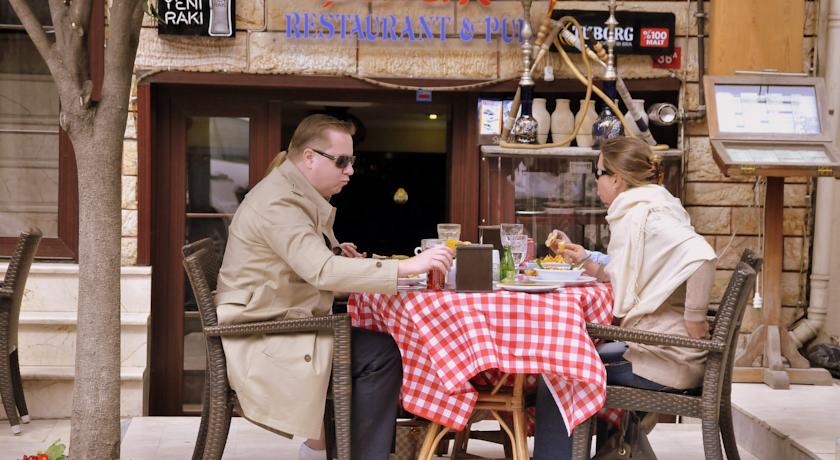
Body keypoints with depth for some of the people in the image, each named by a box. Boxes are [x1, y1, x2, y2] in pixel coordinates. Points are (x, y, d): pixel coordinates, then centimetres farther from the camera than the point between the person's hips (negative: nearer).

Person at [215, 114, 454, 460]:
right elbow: (323, 271, -31)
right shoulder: (279, 203, -20)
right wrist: (407, 266, -34)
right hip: (263, 338, -10)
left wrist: (335, 254, -2)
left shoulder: (299, 196, 12)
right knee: (381, 354, -17)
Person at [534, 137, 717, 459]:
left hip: (664, 360, -10)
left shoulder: (640, 214, -16)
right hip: (666, 350, 10)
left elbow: (701, 257, -31)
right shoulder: (643, 211, 14)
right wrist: (590, 264, 13)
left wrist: (694, 319, -25)